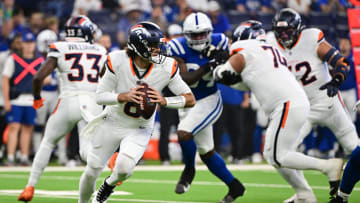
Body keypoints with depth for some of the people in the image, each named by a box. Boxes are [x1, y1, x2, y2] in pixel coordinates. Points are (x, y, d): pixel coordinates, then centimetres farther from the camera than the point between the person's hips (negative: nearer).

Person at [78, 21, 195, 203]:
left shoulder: (166, 67, -19)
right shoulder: (118, 62, -21)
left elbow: (190, 99, -13)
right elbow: (100, 96, -15)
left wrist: (164, 101, -30)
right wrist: (124, 97, -33)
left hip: (139, 130, 0)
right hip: (113, 123, 0)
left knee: (124, 169, -23)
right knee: (92, 172, 5)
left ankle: (109, 184, 13)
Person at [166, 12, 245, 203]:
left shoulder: (219, 43, -12)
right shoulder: (178, 48, -15)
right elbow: (185, 79, -23)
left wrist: (222, 58, -24)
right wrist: (208, 66, -34)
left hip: (209, 101, -3)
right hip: (187, 101, 3)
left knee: (183, 134, -25)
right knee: (206, 152, 12)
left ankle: (189, 169, 4)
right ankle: (234, 186, 30)